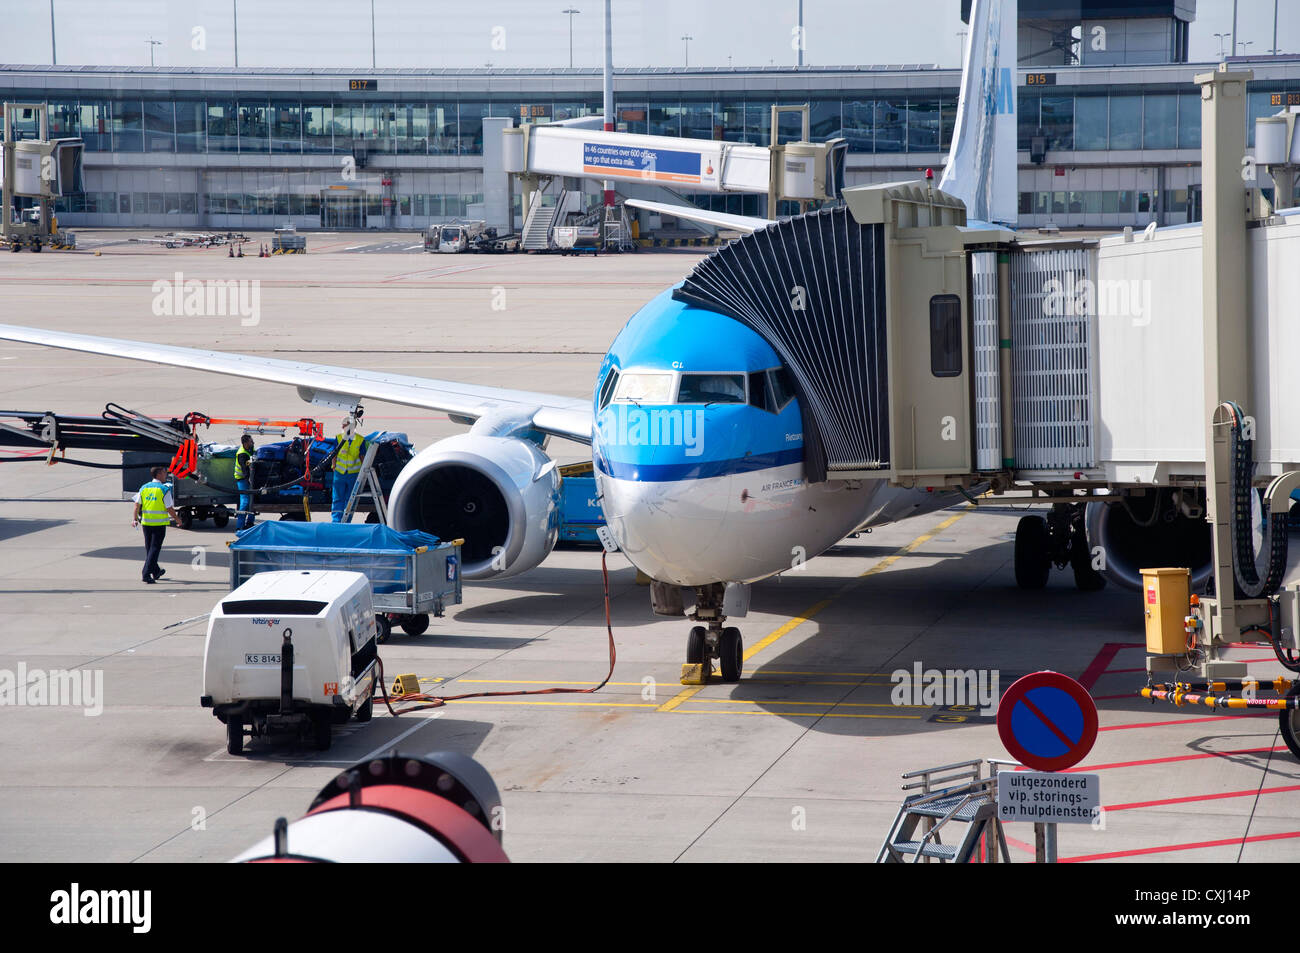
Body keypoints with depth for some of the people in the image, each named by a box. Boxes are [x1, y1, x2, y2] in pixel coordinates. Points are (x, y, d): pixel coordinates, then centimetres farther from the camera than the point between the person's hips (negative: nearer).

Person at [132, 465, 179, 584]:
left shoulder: (144, 488, 6)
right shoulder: (165, 490, -10)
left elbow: (137, 505, 1)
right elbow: (170, 509, -9)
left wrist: (134, 519, 3)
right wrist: (177, 519, 5)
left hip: (146, 522, 5)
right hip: (160, 523, -5)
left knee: (149, 548, 17)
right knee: (155, 548, -2)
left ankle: (156, 572, 32)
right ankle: (146, 574, -11)